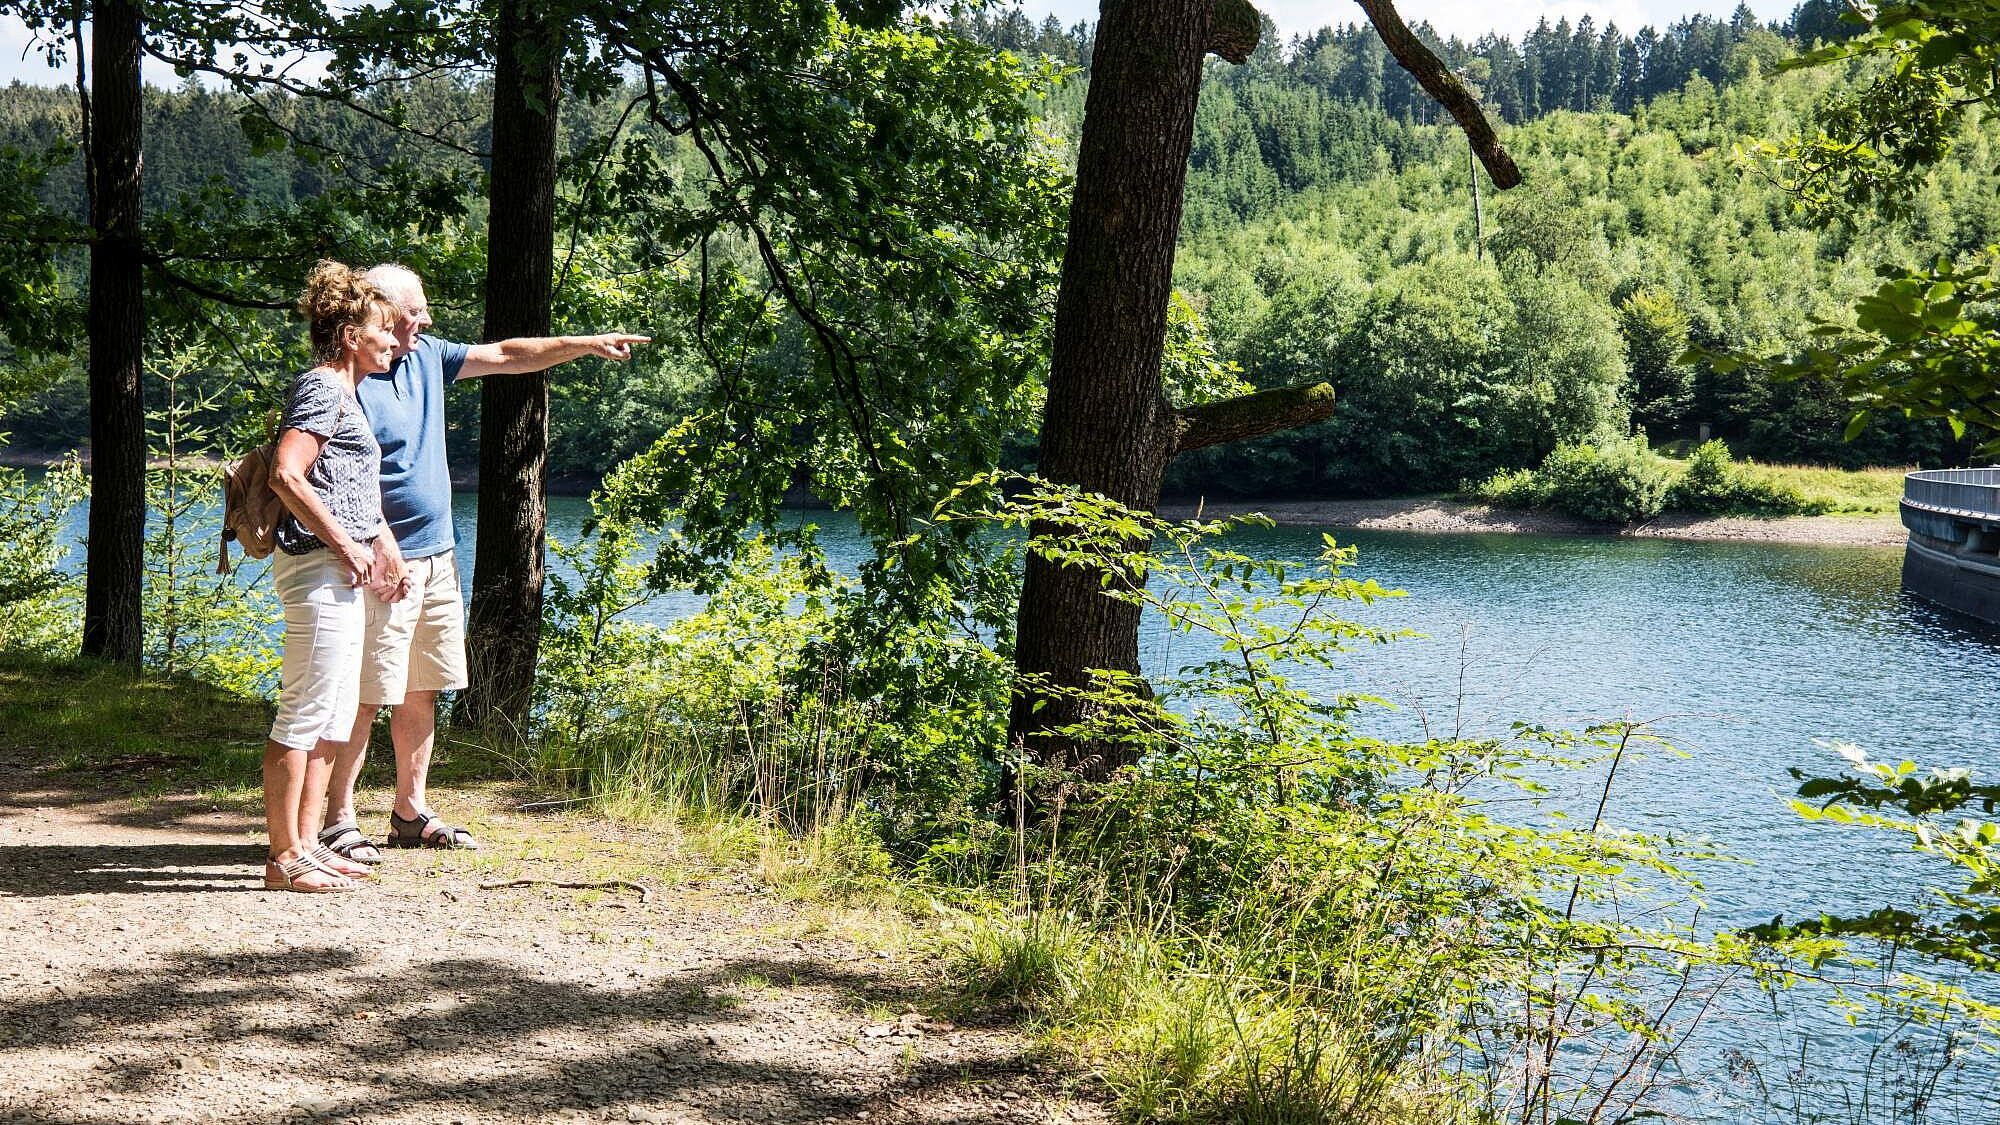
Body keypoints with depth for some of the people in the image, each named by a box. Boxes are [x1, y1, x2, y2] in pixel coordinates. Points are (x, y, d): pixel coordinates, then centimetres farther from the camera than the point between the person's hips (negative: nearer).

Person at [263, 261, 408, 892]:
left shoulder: (342, 391, 21)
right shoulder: (323, 389, -10)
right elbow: (286, 474, -23)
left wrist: (379, 542, 28)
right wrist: (345, 543, -19)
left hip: (338, 570, 11)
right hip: (319, 566, -11)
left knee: (334, 716, 13)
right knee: (304, 715, -8)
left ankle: (305, 845, 18)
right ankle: (285, 858, -5)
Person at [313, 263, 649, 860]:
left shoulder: (427, 357, 11)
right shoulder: (351, 384, -14)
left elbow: (505, 356, 18)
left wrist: (588, 344, 16)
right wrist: (383, 550, -25)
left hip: (437, 556, 8)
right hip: (388, 563, -8)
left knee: (421, 692, 12)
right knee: (368, 696, -8)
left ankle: (411, 812, 21)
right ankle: (338, 818, 0)